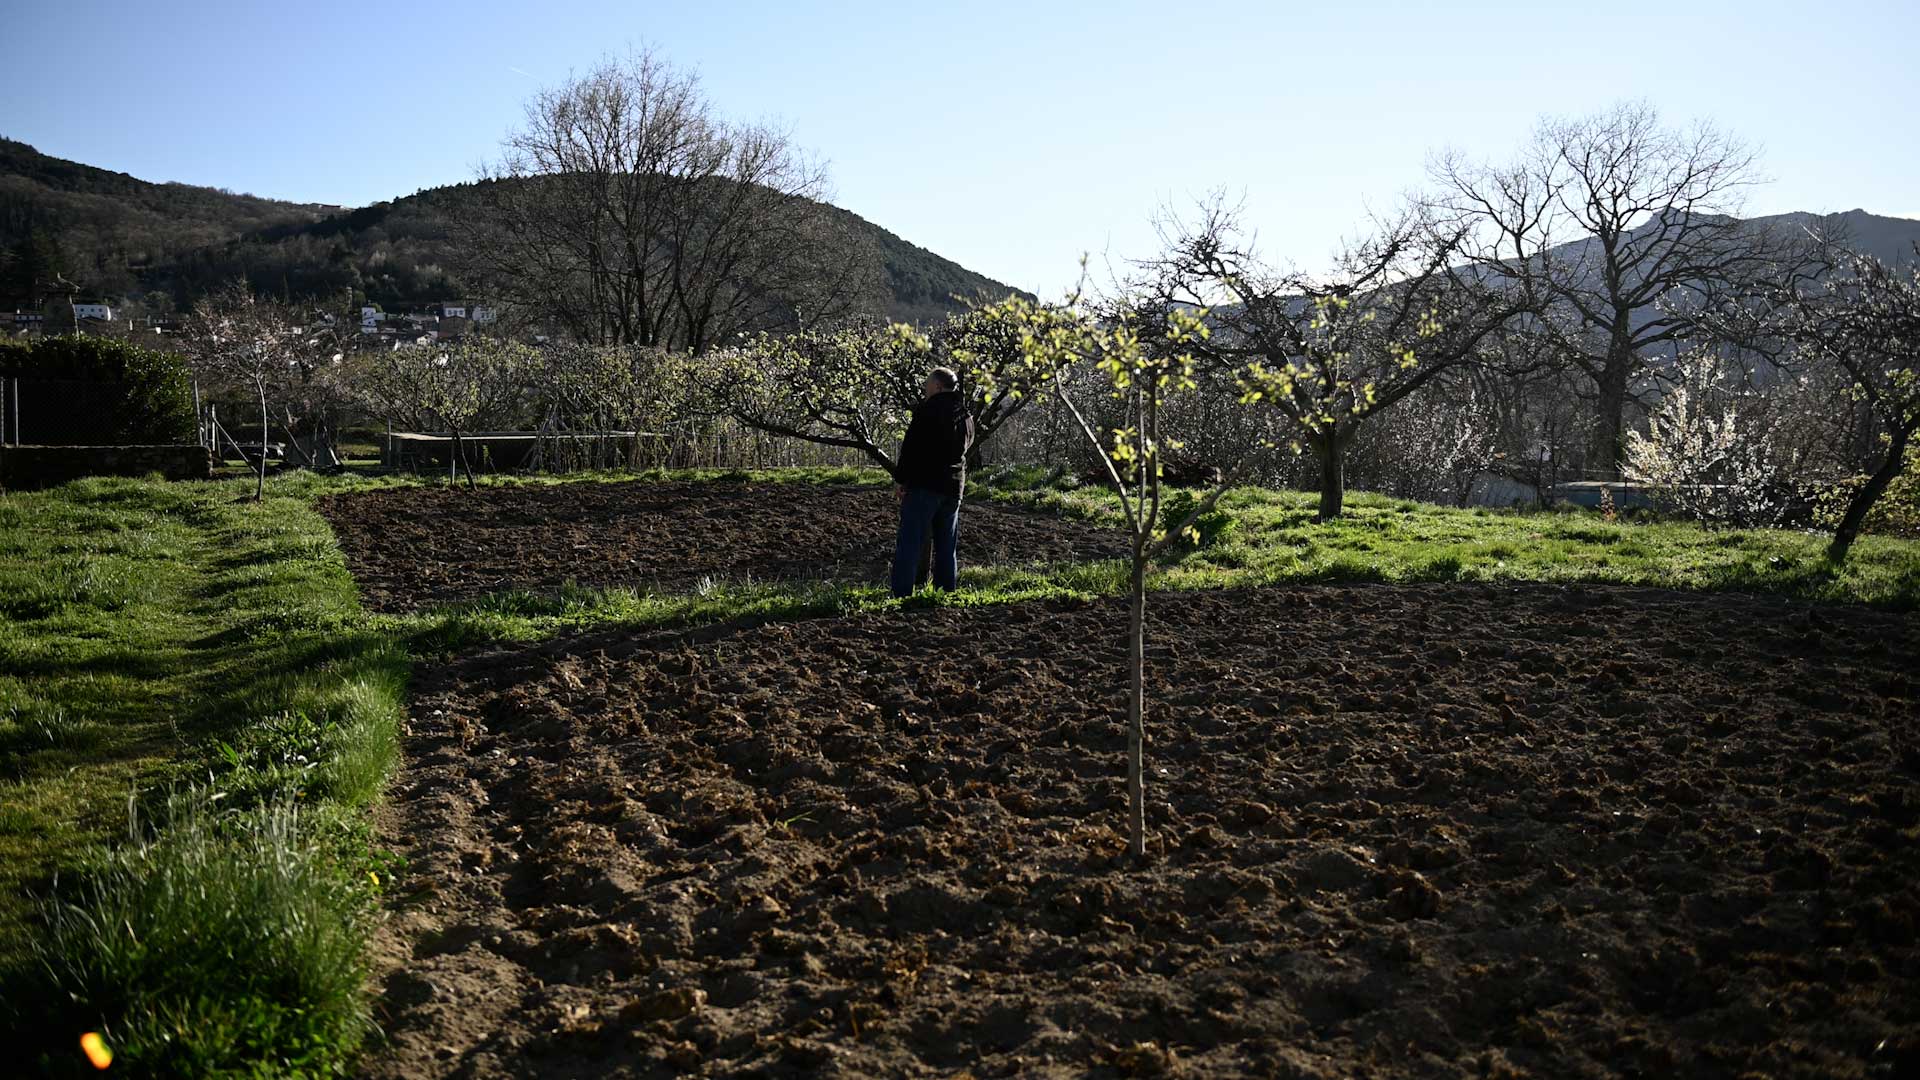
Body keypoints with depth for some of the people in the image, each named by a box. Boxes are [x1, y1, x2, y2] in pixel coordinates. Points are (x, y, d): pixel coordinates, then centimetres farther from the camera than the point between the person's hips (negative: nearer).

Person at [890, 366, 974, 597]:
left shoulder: (929, 409, -9)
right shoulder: (965, 416, 13)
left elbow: (911, 445, -15)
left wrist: (900, 478, -8)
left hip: (924, 483, -7)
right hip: (953, 486, 7)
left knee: (910, 543, -7)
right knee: (947, 547, 12)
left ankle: (901, 594, -12)